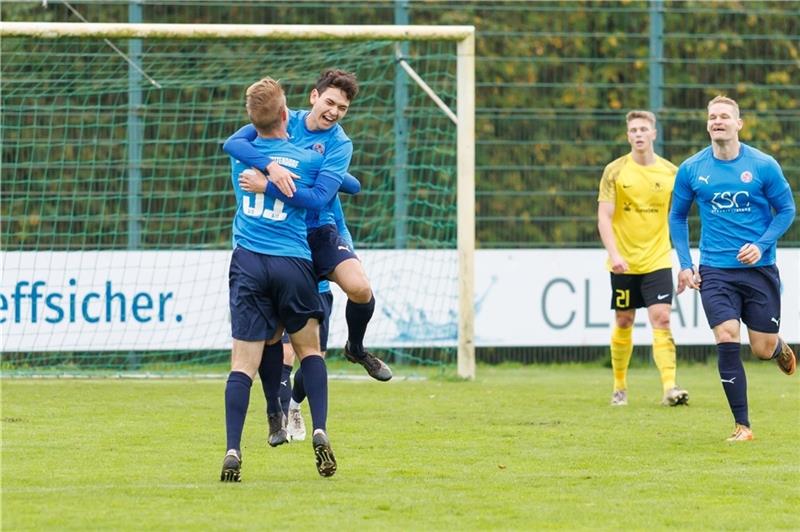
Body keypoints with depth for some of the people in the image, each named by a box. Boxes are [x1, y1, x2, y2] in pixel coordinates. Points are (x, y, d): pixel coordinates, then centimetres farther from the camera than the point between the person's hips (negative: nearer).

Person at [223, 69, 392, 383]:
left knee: (359, 287, -23)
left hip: (318, 232, -1)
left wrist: (265, 185, -29)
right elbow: (233, 143, -15)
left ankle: (356, 349, 6)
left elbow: (317, 199, -21)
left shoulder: (339, 144, -7)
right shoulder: (285, 122, -1)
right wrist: (270, 166, -32)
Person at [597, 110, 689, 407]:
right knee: (623, 324, 8)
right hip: (624, 262, 0)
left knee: (661, 319, -13)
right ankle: (619, 387, 22)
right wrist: (614, 254, -19)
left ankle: (669, 387, -19)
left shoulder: (670, 173, 2)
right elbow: (604, 217, -7)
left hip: (658, 260, 0)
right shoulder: (615, 172, -3)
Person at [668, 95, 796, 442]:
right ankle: (741, 425, -7)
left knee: (763, 348, 4)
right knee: (727, 342, -14)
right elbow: (677, 217, 12)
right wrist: (685, 264, 3)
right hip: (715, 271, 0)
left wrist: (761, 246, -12)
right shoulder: (691, 169, 0)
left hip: (759, 269, 0)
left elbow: (786, 209, 3)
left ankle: (780, 348, 44)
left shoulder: (763, 166, -5)